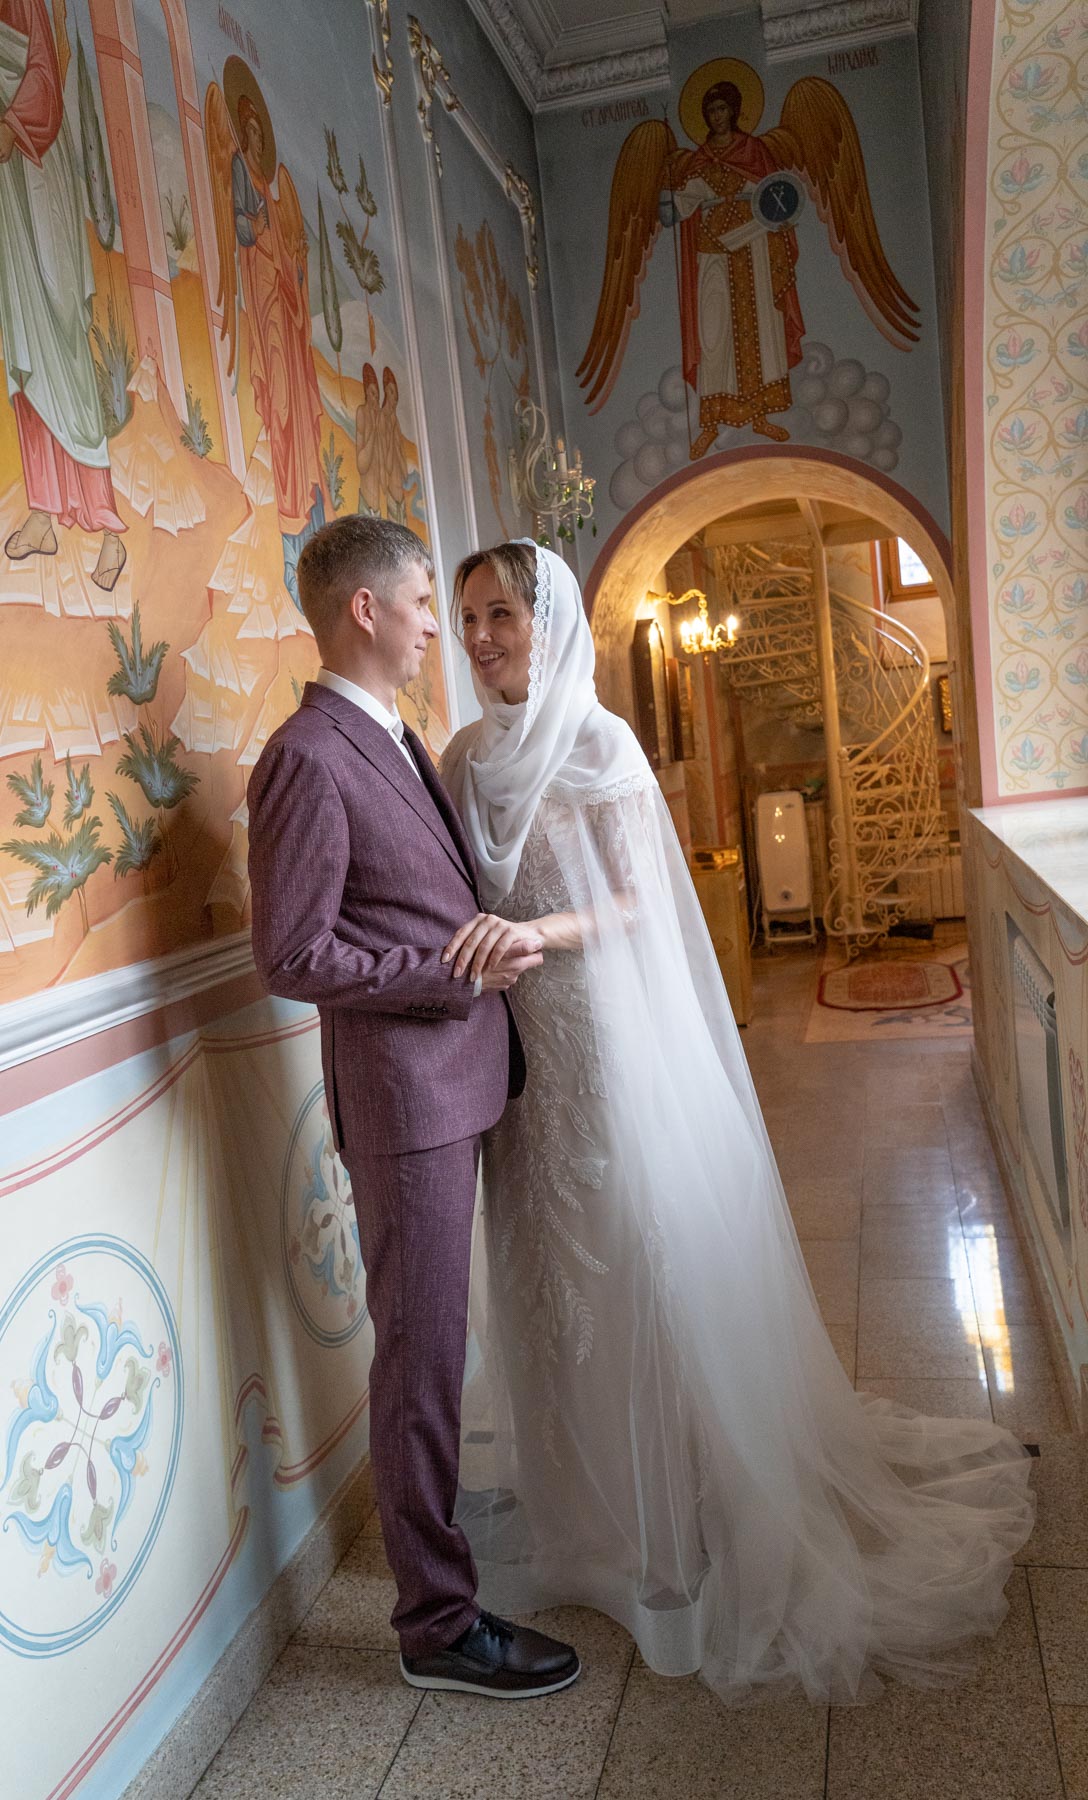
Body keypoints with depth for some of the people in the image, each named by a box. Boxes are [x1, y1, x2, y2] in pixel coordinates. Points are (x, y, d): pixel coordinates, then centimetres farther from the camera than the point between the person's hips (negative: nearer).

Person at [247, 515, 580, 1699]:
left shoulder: (391, 738, 13)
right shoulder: (307, 759, -18)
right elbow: (291, 958, -20)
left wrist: (494, 944, 10)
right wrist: (464, 973, -19)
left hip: (459, 1074, 9)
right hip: (402, 1088, -9)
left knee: (431, 1337, 23)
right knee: (421, 1349, 3)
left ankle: (424, 1510, 44)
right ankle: (438, 1622, 19)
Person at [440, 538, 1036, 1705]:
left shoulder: (599, 744, -7)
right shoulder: (465, 758, 9)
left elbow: (638, 901, -12)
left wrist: (538, 930, -28)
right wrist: (467, 950, -8)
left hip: (605, 1039, -5)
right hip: (511, 1045, 6)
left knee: (636, 1256, 1)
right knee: (538, 1266, 12)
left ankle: (679, 1528, 18)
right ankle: (567, 1491, 31)